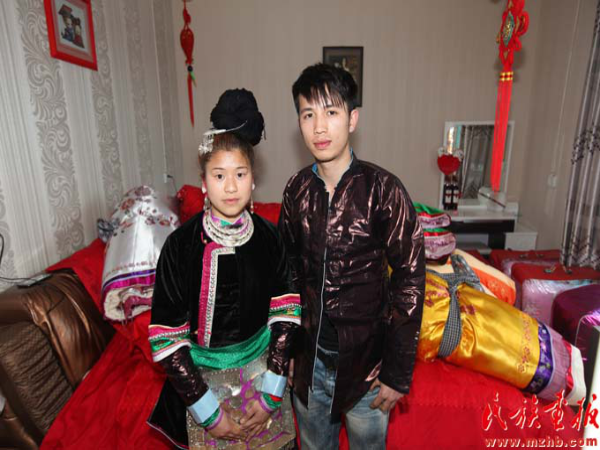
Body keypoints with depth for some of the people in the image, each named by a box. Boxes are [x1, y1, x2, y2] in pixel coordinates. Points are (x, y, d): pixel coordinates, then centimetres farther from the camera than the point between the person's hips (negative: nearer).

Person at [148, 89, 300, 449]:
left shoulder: (267, 236, -11)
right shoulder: (181, 245, -19)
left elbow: (285, 313, -6)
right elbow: (167, 339, -15)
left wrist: (271, 392, -9)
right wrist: (210, 413, -12)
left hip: (262, 366, 2)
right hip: (203, 378, -2)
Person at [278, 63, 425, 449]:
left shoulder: (382, 189, -18)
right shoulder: (297, 189, -5)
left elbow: (409, 283, -14)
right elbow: (289, 269, 4)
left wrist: (398, 373, -10)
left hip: (365, 359, -3)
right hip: (309, 357, 4)